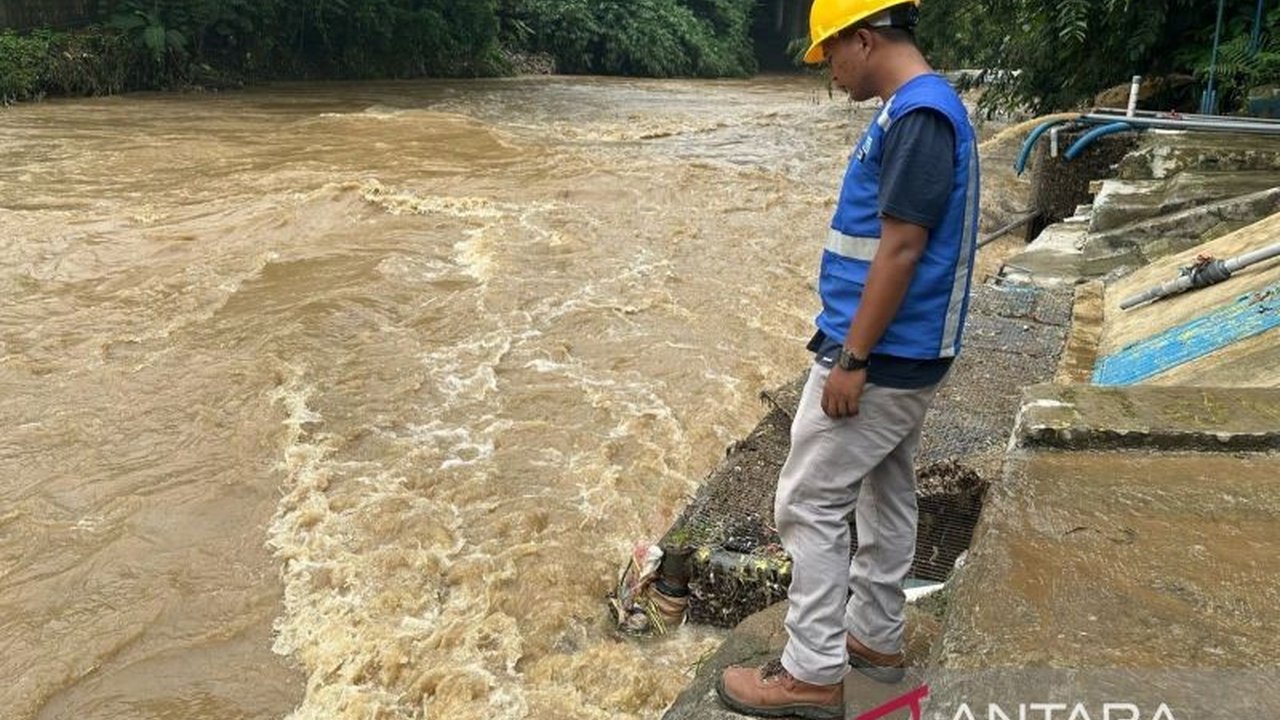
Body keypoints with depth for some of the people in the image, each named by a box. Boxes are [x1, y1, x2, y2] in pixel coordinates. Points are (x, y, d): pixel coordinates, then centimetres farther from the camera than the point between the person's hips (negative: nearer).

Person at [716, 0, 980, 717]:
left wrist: (851, 359, -21)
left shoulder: (917, 116, -19)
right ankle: (876, 637, 33)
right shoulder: (924, 109, 13)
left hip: (881, 358, -10)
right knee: (886, 494, 18)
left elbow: (901, 250, -24)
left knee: (810, 503, -2)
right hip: (906, 353, 10)